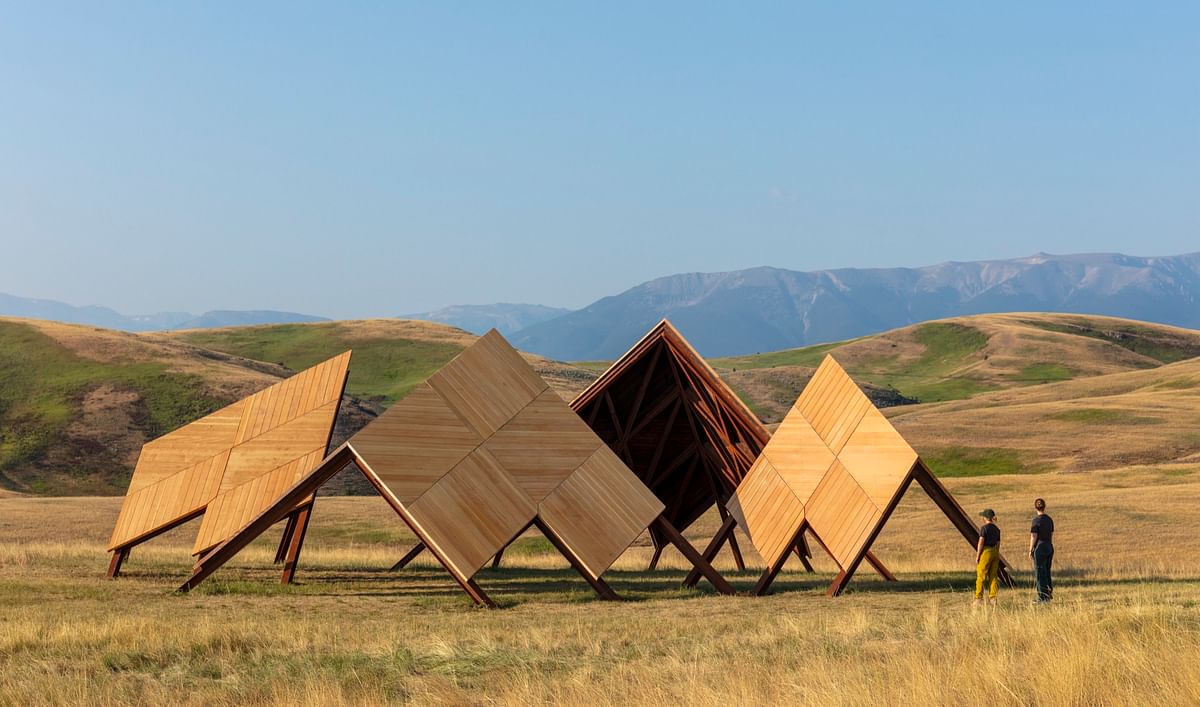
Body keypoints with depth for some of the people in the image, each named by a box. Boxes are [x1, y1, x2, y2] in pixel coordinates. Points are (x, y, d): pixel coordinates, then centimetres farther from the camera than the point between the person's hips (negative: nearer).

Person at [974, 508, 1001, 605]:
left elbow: (981, 542, -14)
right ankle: (992, 598, 3)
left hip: (986, 552, -7)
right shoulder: (997, 529, 10)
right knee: (993, 575, 6)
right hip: (995, 552, 7)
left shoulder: (984, 528, -11)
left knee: (981, 576, -2)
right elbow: (998, 544, 13)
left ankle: (979, 598, -3)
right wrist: (996, 556, 19)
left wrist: (977, 556, -9)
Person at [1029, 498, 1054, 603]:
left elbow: (1034, 537, -13)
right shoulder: (1049, 519, 7)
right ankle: (1049, 593, 21)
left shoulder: (1036, 520, -13)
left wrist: (1030, 550, -6)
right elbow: (1051, 535, 13)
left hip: (1040, 548, -7)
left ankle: (1043, 597, -1)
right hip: (1049, 547, 7)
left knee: (1040, 573, -2)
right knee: (1047, 572, 16)